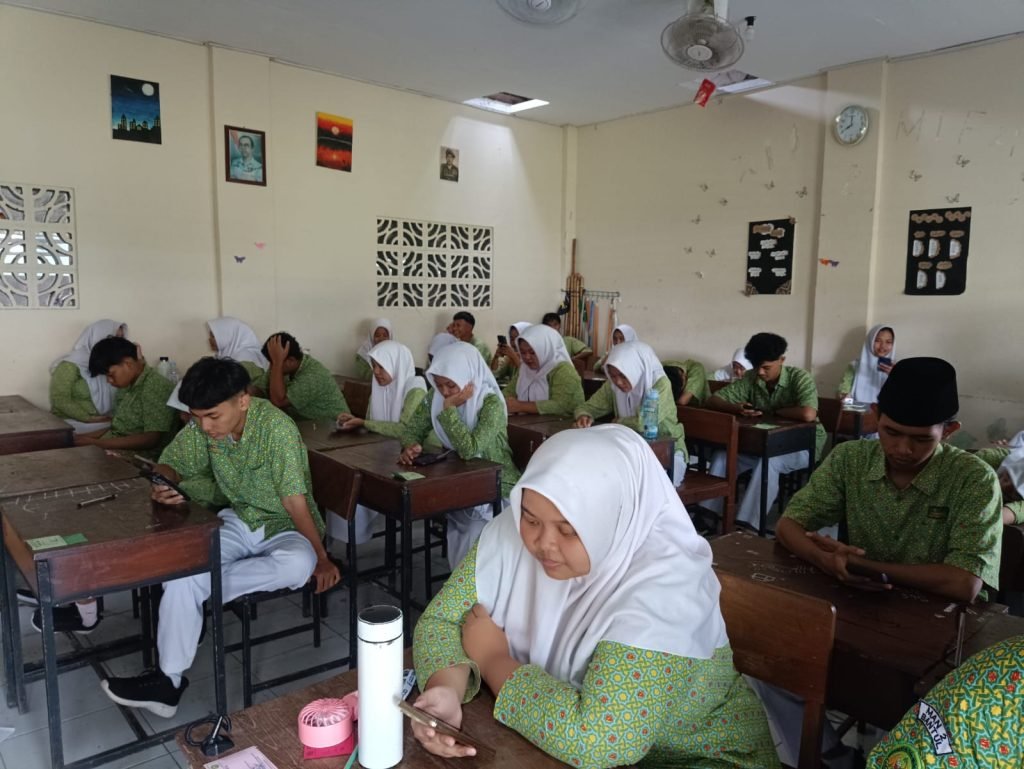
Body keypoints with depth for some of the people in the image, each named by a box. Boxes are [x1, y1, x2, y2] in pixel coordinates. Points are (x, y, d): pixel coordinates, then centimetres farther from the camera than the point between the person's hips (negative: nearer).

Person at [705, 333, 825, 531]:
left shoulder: (800, 378, -18)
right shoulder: (750, 379, -4)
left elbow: (808, 414, -36)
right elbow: (712, 401, -5)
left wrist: (771, 412, -21)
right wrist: (736, 408, -27)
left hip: (803, 444, -5)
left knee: (769, 461, -36)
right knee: (722, 455, -19)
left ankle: (746, 524, -34)